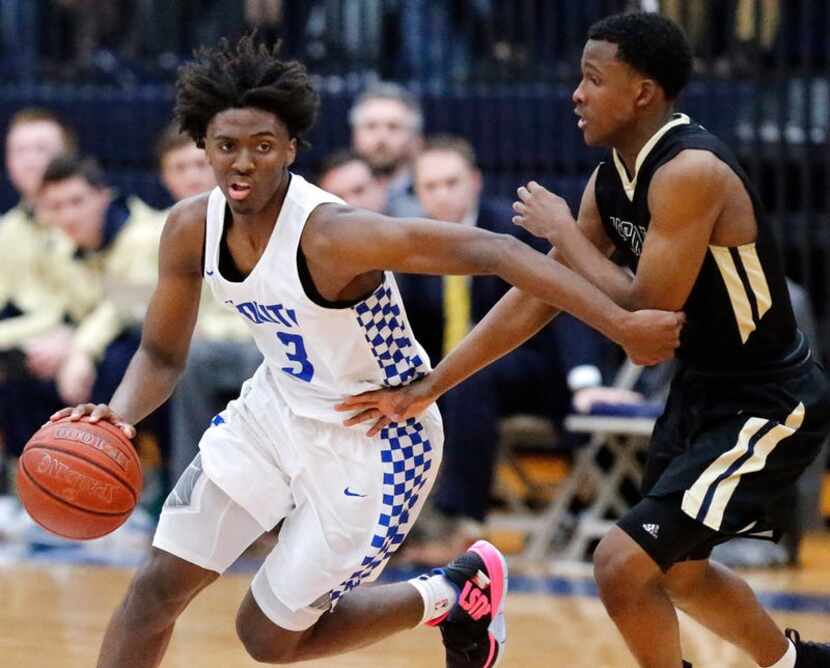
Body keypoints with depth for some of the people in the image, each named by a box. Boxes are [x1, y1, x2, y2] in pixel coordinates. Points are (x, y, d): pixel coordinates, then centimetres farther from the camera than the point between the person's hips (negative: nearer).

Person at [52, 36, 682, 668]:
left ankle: (453, 597, 23)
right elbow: (162, 355, 3)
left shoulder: (332, 235, -32)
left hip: (373, 442, -6)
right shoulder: (192, 229, -11)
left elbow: (494, 251, -37)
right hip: (275, 410, 6)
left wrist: (621, 324, -43)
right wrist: (120, 414, -20)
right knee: (157, 588, 1)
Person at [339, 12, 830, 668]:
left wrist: (564, 234, -17)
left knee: (623, 562, -16)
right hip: (701, 390, 10)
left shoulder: (691, 171, -26)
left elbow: (645, 314, -29)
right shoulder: (610, 182, 1)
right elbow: (538, 297, 8)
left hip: (769, 407, -10)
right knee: (679, 570, 25)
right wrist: (429, 387, 6)